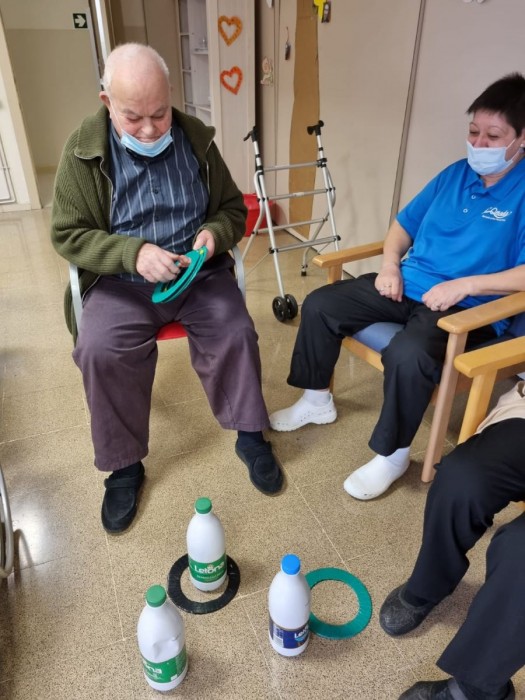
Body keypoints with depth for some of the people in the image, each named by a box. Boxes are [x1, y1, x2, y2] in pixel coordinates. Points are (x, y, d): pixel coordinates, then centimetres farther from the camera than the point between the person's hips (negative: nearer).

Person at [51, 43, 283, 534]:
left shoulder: (196, 138, 2)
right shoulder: (82, 150, -4)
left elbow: (233, 208, 10)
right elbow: (68, 235, -3)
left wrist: (215, 232, -15)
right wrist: (133, 253, -21)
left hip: (200, 272, 2)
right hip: (121, 280, -1)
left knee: (235, 332, -23)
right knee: (99, 350, -26)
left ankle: (250, 436, 2)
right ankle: (124, 466, -5)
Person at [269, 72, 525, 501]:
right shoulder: (455, 174, 12)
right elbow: (404, 223, 18)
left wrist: (465, 284, -23)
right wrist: (390, 264, -1)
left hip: (466, 306, -6)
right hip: (407, 285, 7)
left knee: (407, 355, -37)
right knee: (319, 305, -3)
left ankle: (393, 454, -11)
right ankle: (317, 400, 14)